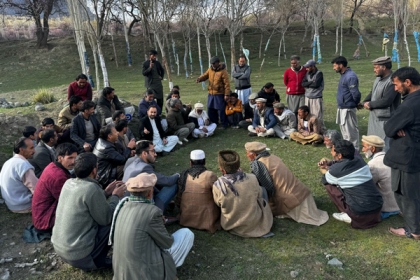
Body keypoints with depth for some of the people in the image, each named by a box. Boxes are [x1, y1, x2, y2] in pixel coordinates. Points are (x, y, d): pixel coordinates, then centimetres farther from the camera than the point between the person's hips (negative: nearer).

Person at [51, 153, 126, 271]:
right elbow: (106, 219, -12)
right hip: (77, 255, -8)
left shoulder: (68, 183, 0)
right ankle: (97, 260, 7)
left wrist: (106, 193, 14)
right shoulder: (92, 188, -23)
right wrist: (115, 196, 1)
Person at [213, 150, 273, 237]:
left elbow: (219, 204, -6)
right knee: (263, 190, 26)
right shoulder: (252, 179, -26)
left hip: (232, 226, 1)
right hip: (255, 223, -1)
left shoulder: (218, 186, -28)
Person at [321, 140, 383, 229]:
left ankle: (348, 216, 6)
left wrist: (324, 171, 28)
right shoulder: (359, 160, 4)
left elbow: (325, 180, 10)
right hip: (378, 208, 6)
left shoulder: (337, 169, -12)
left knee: (329, 186, 5)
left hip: (361, 214, -6)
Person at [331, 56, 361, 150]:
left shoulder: (350, 76, -20)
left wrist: (356, 103, -6)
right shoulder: (344, 75, 10)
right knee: (344, 129, 19)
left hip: (348, 108, -10)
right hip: (342, 107, 10)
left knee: (350, 131, -1)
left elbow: (355, 94, -23)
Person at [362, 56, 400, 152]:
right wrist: (365, 102, -1)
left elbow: (386, 100, -26)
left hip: (385, 120, -10)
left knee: (385, 147, -4)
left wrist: (370, 104, -12)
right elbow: (372, 93, 19)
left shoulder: (392, 81, -21)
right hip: (374, 118, 10)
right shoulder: (378, 79, 9)